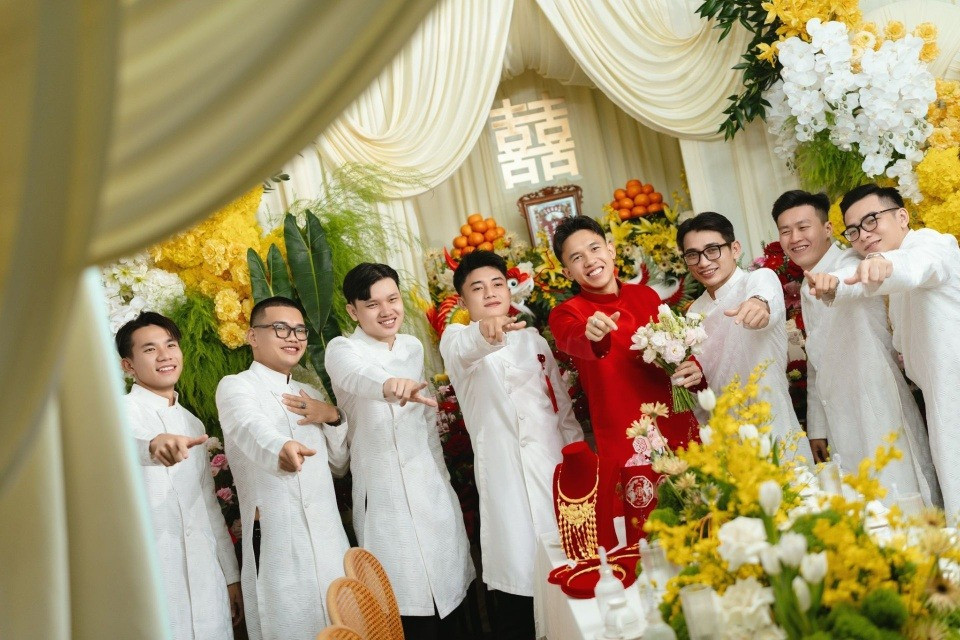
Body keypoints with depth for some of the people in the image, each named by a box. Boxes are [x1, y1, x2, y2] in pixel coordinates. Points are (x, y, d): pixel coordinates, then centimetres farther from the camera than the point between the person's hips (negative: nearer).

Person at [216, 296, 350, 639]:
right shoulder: (235, 386, -2)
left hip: (329, 537, 6)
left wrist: (333, 418, 3)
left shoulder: (310, 394, 19)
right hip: (277, 541, -6)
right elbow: (250, 427, -25)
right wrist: (281, 448, -48)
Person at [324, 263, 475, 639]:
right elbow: (356, 376, -33)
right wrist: (389, 386, -55)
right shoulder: (342, 350, -9)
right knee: (411, 609, -6)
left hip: (432, 484, 6)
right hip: (387, 493, -5)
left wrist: (441, 472, 15)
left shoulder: (413, 346, 9)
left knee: (448, 592, 11)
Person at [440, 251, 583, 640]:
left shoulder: (532, 338, 16)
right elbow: (466, 349, -25)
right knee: (517, 581, -8)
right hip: (507, 475, -4)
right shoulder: (456, 339, 1)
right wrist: (484, 333, -48)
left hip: (555, 465, 4)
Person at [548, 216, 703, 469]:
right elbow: (571, 339, -28)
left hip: (680, 426, 4)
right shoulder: (565, 313, -5)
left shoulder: (647, 295, 6)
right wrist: (592, 336, -50)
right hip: (625, 443, -3)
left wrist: (693, 369, -5)